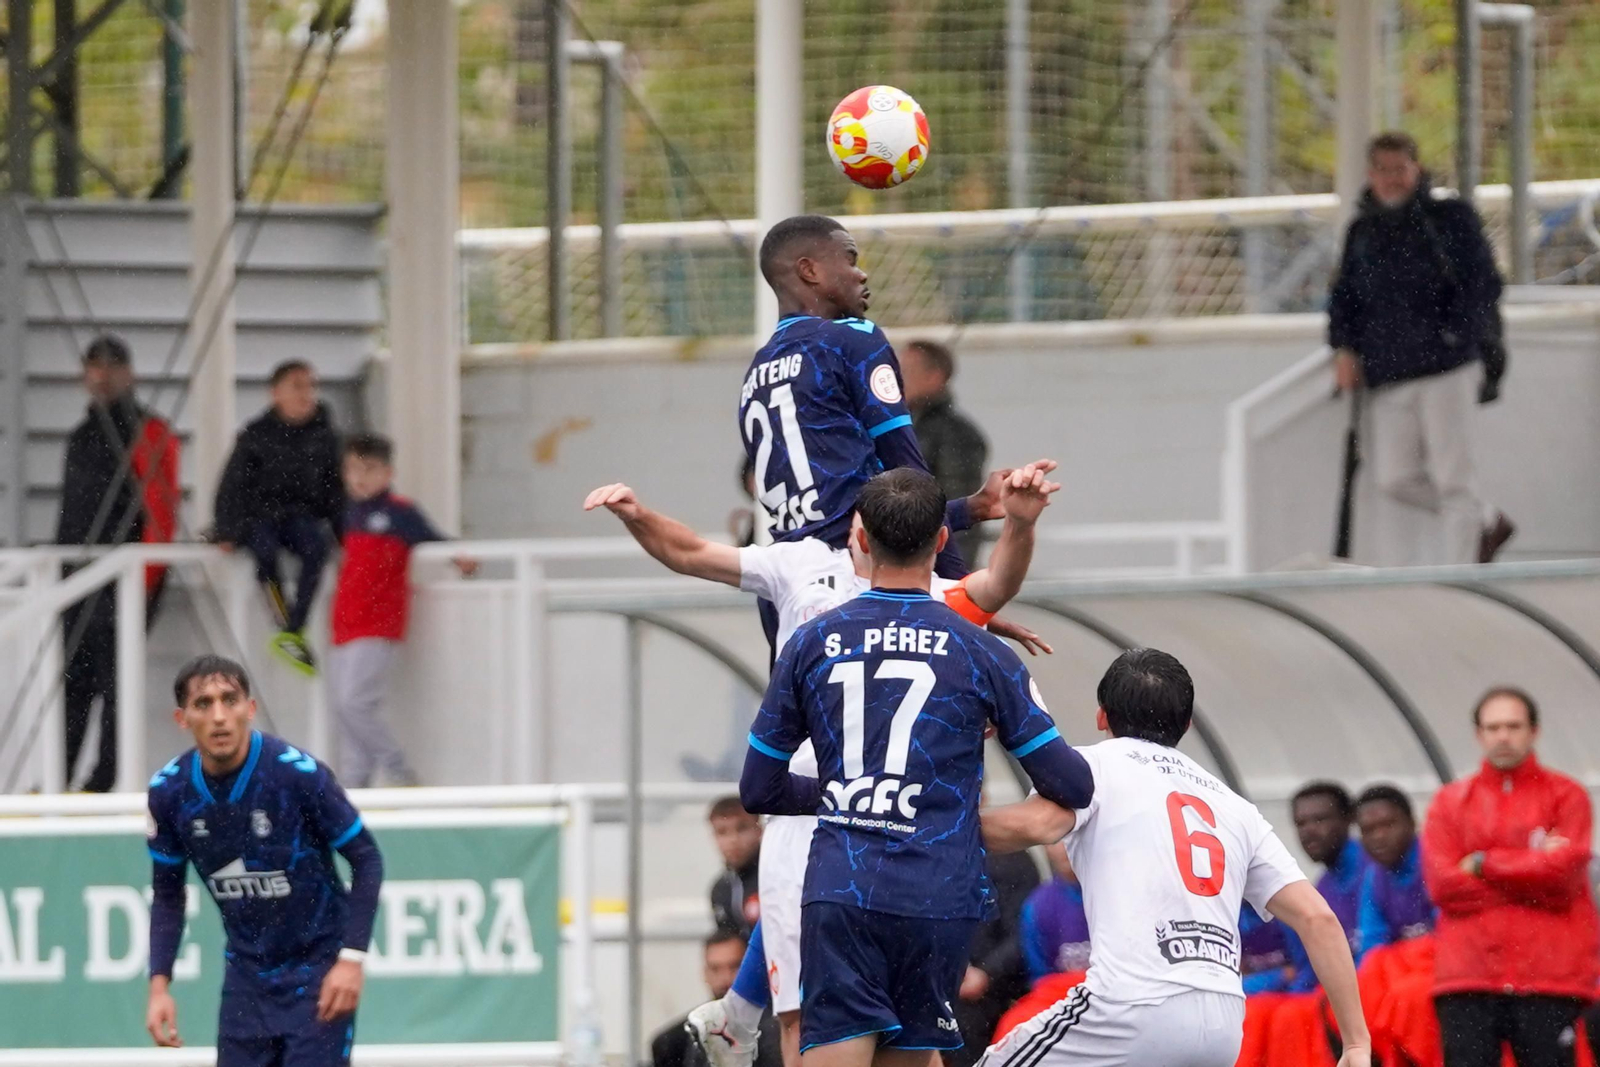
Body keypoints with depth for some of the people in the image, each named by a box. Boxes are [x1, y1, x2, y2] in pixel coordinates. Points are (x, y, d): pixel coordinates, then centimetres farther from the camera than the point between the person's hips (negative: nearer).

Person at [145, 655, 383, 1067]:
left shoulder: (297, 773, -20)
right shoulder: (169, 792, -7)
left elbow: (366, 859, -10)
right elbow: (167, 893, 7)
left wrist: (352, 959, -16)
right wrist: (159, 985, -2)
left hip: (318, 969, -4)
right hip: (247, 973, 4)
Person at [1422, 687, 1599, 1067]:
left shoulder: (1565, 796, 7)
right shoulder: (1451, 801, 12)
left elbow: (1564, 870, -8)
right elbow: (1442, 883, -2)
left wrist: (1483, 865, -3)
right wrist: (1531, 875, -5)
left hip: (1548, 977, -2)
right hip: (1468, 977, 2)